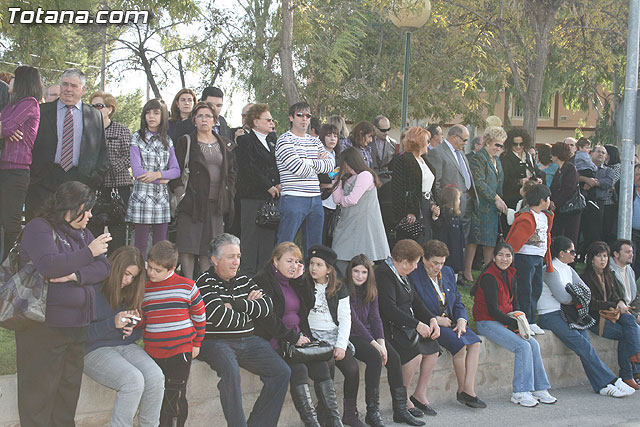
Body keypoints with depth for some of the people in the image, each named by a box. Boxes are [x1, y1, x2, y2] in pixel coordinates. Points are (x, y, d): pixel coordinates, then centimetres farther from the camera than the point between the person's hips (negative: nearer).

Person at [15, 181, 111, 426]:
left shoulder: (82, 233, 14)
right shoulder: (39, 229, -8)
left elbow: (103, 268, 4)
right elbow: (48, 266, -25)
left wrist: (76, 276, -15)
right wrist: (89, 252, -20)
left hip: (78, 324, 8)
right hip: (45, 326, -7)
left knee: (70, 386, 15)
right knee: (40, 390, -3)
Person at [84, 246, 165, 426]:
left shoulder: (130, 292, 12)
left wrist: (134, 329, -1)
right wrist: (112, 323, -18)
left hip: (127, 346, 6)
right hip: (95, 350, -6)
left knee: (156, 377, -23)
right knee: (133, 380, -32)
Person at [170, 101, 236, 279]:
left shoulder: (224, 144, 14)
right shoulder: (185, 142, 2)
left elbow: (232, 170, 19)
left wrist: (228, 192, 8)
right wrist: (181, 192, -12)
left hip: (216, 202, 3)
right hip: (192, 201, -3)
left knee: (210, 244, 5)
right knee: (188, 244, -5)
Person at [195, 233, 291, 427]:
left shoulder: (244, 281, 16)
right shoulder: (205, 283, -3)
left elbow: (267, 306, 5)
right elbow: (220, 318, -17)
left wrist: (236, 304, -7)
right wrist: (250, 310, -1)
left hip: (248, 341, 6)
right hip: (215, 342, -6)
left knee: (282, 372, -10)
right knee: (231, 371, -36)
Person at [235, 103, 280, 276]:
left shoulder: (272, 140, 19)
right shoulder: (245, 140, -4)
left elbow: (277, 165, 22)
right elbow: (249, 169, -14)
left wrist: (278, 184, 3)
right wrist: (268, 186, -12)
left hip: (271, 197, 7)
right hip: (252, 198, -7)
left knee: (269, 235, 6)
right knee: (250, 236, -5)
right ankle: (247, 274, 0)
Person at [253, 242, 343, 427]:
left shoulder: (294, 282, 20)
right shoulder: (262, 282, -4)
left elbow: (309, 305, 13)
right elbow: (267, 319, -13)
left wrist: (300, 279, 6)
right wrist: (292, 337, -15)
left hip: (298, 338, 7)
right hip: (276, 341, -7)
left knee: (321, 366, -16)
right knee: (298, 369, -29)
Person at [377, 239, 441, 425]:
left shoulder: (403, 275, 16)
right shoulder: (384, 275, -16)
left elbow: (415, 301, 20)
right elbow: (389, 309, -24)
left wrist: (431, 319, 3)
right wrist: (417, 324, -21)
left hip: (407, 325, 10)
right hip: (389, 327, -10)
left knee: (433, 347, -6)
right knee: (415, 353, -27)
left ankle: (420, 394, 7)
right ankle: (401, 403, -14)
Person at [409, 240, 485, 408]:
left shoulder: (448, 272, 12)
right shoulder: (413, 276, -11)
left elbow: (458, 301, 15)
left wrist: (461, 320, -4)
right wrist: (436, 320, -17)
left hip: (450, 322, 7)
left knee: (475, 342, -17)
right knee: (460, 344, -26)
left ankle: (469, 389, -17)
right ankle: (462, 390, -6)